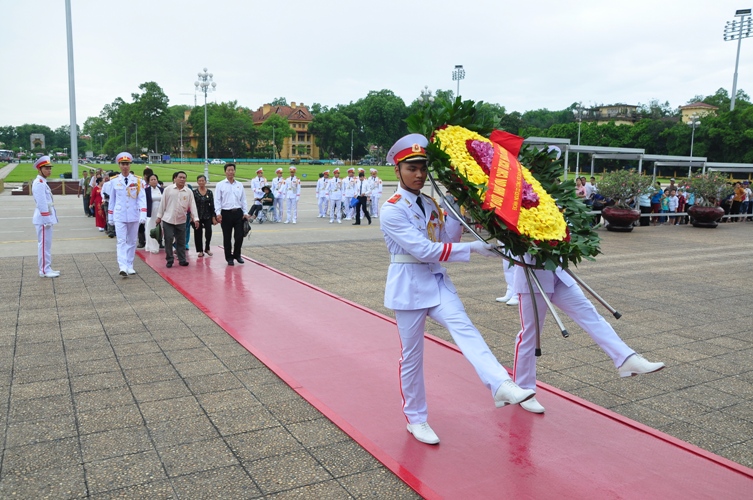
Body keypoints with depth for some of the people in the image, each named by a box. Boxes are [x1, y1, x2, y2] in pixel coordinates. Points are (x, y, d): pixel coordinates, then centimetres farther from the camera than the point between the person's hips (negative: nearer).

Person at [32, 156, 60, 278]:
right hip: (43, 219, -10)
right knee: (44, 244, -5)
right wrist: (46, 219, -21)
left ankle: (47, 268, 19)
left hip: (46, 218, 10)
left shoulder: (43, 182, 16)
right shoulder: (39, 183, -15)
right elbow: (41, 203, -20)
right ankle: (44, 270, -1)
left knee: (46, 244, 13)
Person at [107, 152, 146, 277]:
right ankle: (123, 267, -17)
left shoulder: (137, 180, 0)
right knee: (121, 241, -8)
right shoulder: (114, 181, 2)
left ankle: (130, 266, 20)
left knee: (132, 241, 10)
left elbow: (142, 198, -5)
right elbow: (112, 200, 9)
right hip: (119, 216, -1)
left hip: (134, 216, 1)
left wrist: (143, 215, -15)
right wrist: (110, 217, 10)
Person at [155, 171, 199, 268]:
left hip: (181, 221, 1)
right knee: (168, 240, 0)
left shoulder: (189, 191, 1)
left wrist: (195, 219, -6)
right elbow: (163, 204, 3)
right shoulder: (168, 189, -2)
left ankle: (182, 260, 15)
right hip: (168, 220, -1)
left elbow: (192, 205, 1)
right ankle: (169, 260, 10)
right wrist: (159, 217, 4)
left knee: (181, 241, 7)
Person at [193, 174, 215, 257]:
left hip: (207, 216, 1)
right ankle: (200, 250, 16)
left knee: (209, 232, -10)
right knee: (198, 233, 3)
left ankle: (207, 248, 11)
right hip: (197, 216, 0)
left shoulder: (209, 192, 4)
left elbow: (212, 205, 5)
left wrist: (213, 217, 2)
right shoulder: (194, 192, 0)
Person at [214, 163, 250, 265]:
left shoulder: (239, 185, 12)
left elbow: (243, 200, 13)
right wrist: (218, 213, -14)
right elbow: (217, 200, -3)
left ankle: (237, 255, 23)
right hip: (226, 213, -2)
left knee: (239, 236, 1)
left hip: (238, 213, 3)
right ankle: (229, 258, 16)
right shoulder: (220, 185, 2)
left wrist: (245, 213, 5)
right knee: (227, 237, 4)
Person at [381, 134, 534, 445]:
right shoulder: (392, 210, -13)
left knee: (464, 329, -20)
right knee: (411, 356, 6)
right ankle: (416, 420, 22)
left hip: (438, 283, 5)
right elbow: (423, 250, -22)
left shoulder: (431, 205, 10)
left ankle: (501, 386, -36)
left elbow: (447, 243, 1)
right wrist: (473, 248, -23)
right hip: (409, 288, -5)